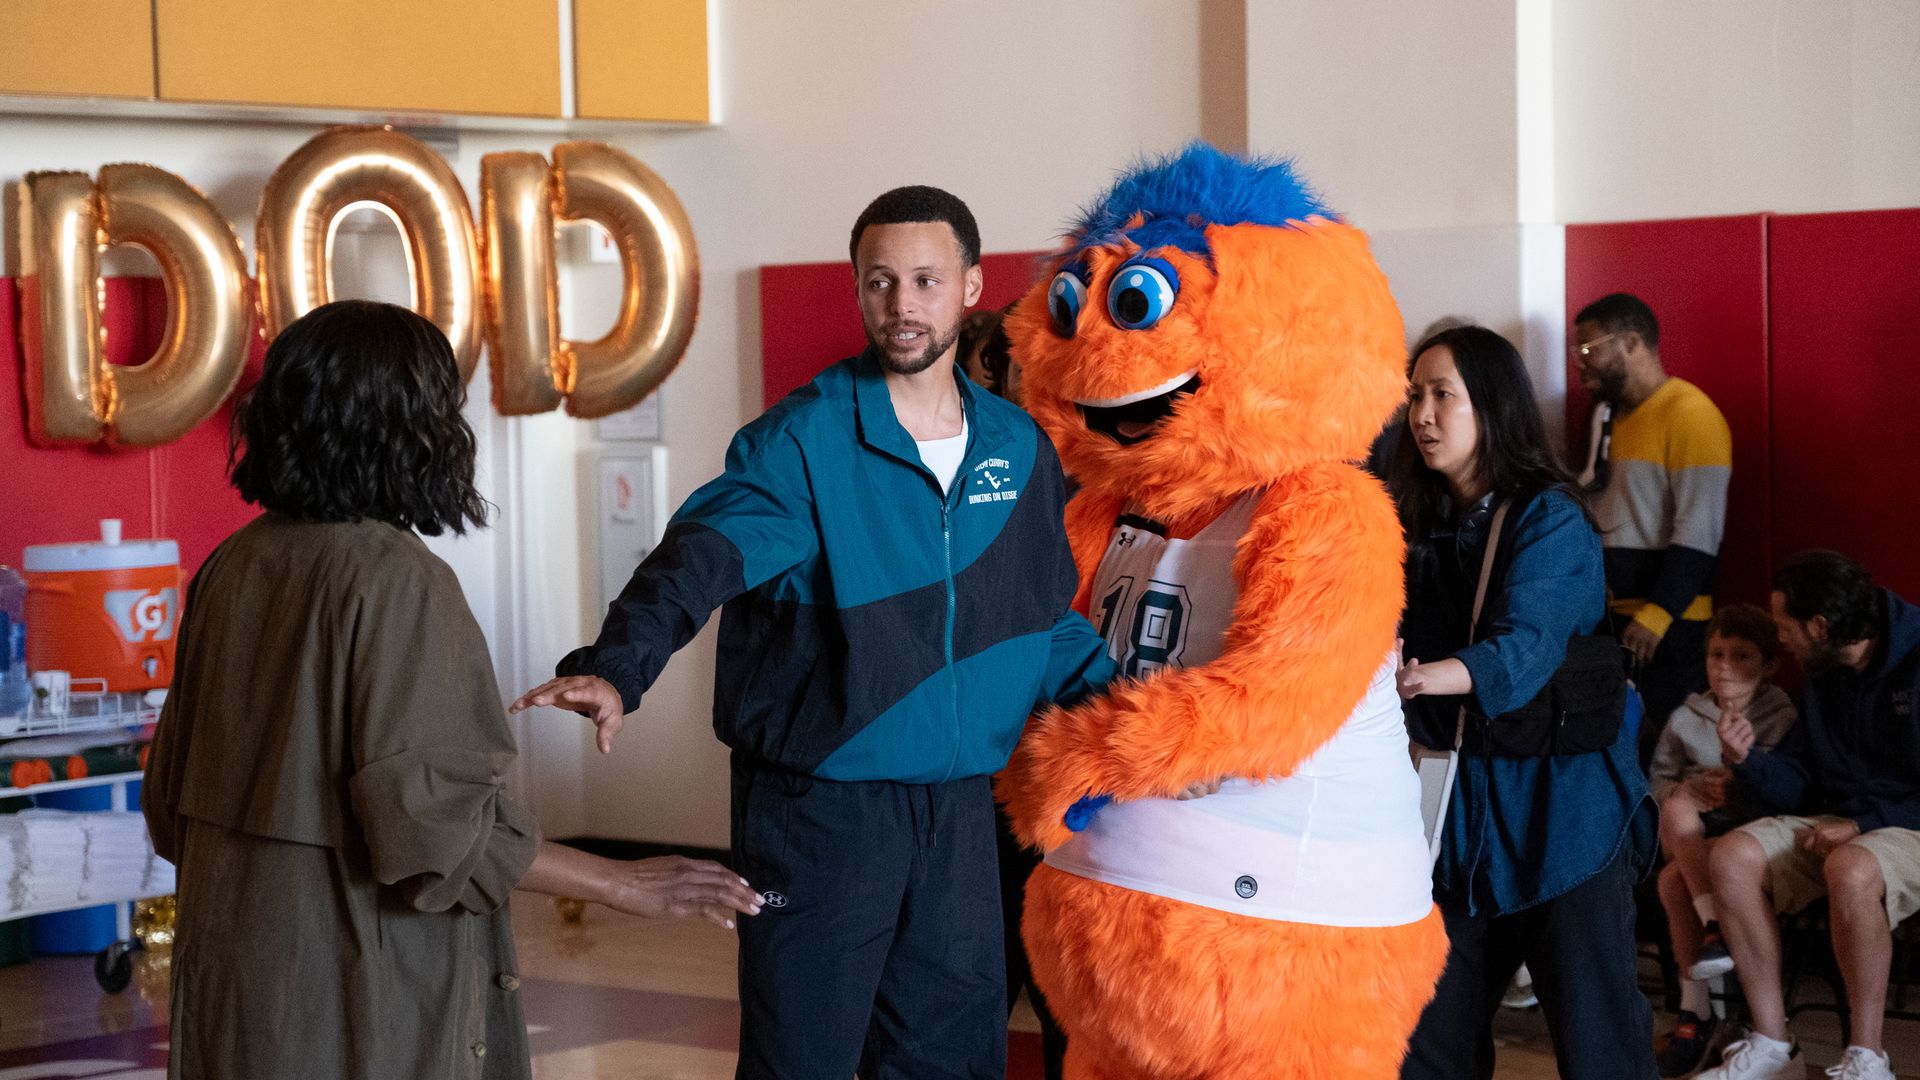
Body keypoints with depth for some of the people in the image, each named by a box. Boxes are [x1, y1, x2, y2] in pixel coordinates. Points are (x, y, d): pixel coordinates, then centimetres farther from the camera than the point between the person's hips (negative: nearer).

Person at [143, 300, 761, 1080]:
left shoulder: (232, 568, 4)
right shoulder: (398, 582, -18)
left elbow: (173, 794, 12)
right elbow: (433, 824, -23)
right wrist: (624, 885, -16)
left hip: (232, 973, 7)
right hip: (355, 991, -7)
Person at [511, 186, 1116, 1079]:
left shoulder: (1018, 447, 7)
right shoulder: (802, 439, -10)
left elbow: (1046, 619, 16)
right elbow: (701, 559, -25)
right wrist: (615, 668, -42)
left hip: (958, 805, 5)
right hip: (819, 803, -5)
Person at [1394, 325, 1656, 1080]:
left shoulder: (1548, 519, -10)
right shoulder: (1423, 528, 9)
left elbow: (1522, 649, -25)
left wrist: (1419, 678, -43)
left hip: (1560, 804, -6)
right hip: (1462, 810, 6)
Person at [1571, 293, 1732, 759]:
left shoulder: (1690, 415, -11)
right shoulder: (1609, 413, 15)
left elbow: (1698, 533, -17)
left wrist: (1656, 615, -21)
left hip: (1667, 624, -8)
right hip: (1610, 615, 8)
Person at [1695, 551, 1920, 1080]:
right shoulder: (1823, 679, 13)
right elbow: (1798, 789, 15)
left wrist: (1864, 823, -19)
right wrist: (1749, 760, -4)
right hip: (1838, 823, 7)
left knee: (1850, 871, -39)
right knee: (1732, 857, -18)